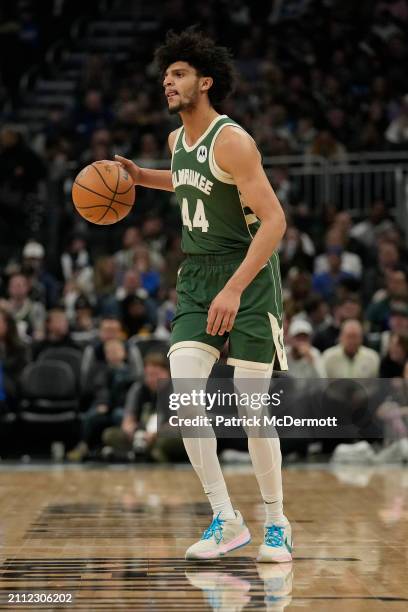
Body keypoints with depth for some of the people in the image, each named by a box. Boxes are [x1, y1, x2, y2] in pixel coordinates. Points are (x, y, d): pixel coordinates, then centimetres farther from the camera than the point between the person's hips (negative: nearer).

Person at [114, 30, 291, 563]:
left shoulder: (231, 141, -17)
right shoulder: (178, 140, 8)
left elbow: (274, 220, -24)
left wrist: (234, 289, -30)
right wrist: (140, 176, 18)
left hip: (250, 277, -7)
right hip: (197, 277, 7)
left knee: (252, 405, -4)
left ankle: (276, 521, 16)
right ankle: (226, 520, -2)